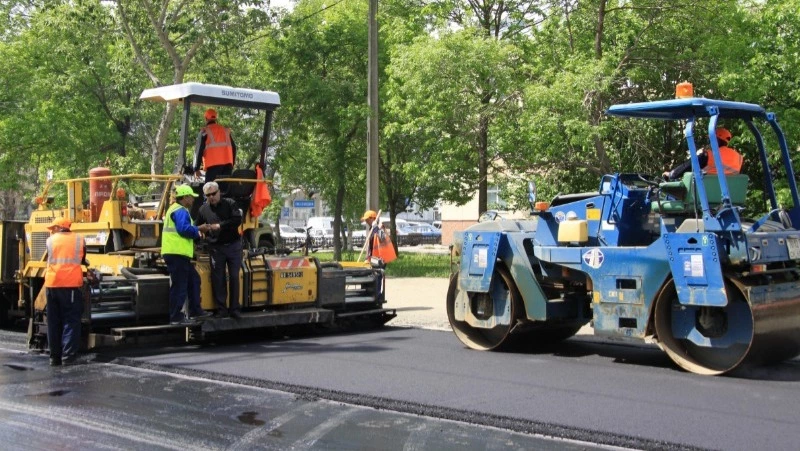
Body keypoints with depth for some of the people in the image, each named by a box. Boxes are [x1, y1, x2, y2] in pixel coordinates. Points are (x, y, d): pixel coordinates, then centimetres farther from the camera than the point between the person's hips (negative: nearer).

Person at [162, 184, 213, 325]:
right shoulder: (180, 211, -11)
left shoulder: (177, 210, 23)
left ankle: (195, 311, 23)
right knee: (180, 285, -7)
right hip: (177, 253, -11)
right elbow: (184, 229, -24)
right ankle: (176, 317, -4)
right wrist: (199, 230, -9)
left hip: (177, 253, 11)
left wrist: (198, 229, 9)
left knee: (193, 280, 18)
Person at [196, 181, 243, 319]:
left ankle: (235, 309, 10)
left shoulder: (230, 204, -4)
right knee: (217, 279, 3)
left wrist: (220, 225, -22)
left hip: (233, 246, -2)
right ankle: (221, 309, 10)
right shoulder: (203, 209, 4)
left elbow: (237, 220, -16)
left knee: (234, 277, 3)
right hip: (216, 248, 2)